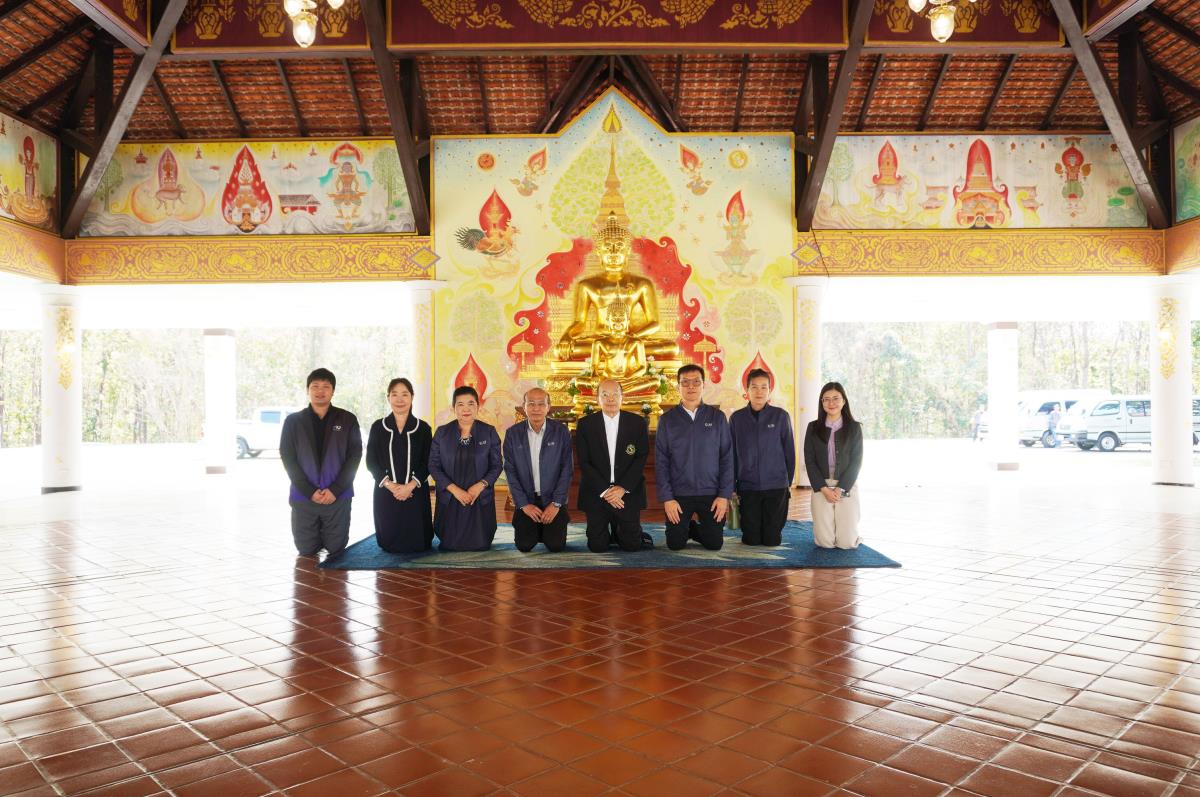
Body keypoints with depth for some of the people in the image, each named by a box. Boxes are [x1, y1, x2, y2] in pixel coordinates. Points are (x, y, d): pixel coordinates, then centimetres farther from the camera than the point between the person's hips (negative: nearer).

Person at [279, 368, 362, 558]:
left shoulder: (348, 420, 3)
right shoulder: (293, 421, 5)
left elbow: (354, 456, -1)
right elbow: (288, 459, 0)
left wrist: (335, 490, -11)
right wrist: (310, 491, -11)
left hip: (338, 498, -1)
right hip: (303, 498, 1)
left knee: (336, 550, 3)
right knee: (306, 552, 6)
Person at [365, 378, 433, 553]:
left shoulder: (423, 428, 4)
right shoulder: (377, 427, 5)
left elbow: (427, 463, 1)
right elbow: (371, 462, 1)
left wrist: (410, 486, -14)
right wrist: (390, 485, -13)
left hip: (416, 493, 0)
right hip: (385, 492, 1)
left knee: (416, 542, 1)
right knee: (389, 542, 4)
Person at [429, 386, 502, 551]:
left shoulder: (489, 432, -1)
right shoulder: (442, 432, 0)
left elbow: (496, 466, 0)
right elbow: (433, 466, -2)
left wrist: (480, 485, -16)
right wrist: (454, 490, -14)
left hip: (480, 500, 0)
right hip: (450, 500, 1)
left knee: (479, 545, 0)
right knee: (450, 546, 3)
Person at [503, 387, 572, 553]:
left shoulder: (561, 431, -5)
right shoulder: (513, 433, -3)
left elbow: (567, 469, -5)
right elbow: (510, 471, -3)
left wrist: (556, 503, -11)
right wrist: (524, 504, -9)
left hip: (554, 500, -1)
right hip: (526, 500, 1)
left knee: (556, 545, -13)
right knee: (524, 545, -11)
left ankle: (547, 530, 23)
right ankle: (534, 529, 24)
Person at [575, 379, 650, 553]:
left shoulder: (638, 423, 1)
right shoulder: (585, 424, -1)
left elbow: (641, 458, -3)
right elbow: (584, 463, -4)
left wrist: (622, 488, -14)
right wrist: (604, 491, -13)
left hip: (628, 494, 0)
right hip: (596, 494, 0)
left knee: (632, 545, 2)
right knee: (597, 547, 0)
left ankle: (620, 531, 35)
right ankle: (606, 530, 34)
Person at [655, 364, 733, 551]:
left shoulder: (717, 417, 1)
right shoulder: (667, 419, 0)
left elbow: (727, 458, 0)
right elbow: (661, 462, -2)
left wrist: (725, 495, -6)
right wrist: (666, 498, -8)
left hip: (711, 494, 1)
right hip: (678, 494, 0)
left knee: (714, 544, 1)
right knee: (675, 544, 2)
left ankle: (695, 530, 33)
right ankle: (686, 528, 35)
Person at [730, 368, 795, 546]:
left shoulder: (781, 416, -2)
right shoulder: (737, 418, 1)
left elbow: (789, 451, 4)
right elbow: (731, 455, 6)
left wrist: (789, 482, 7)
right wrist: (733, 487, 6)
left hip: (776, 487, -1)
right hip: (747, 487, 1)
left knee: (772, 540, 1)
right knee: (751, 540, 2)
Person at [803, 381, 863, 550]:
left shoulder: (854, 427, 2)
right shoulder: (813, 428, 4)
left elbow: (856, 461, -3)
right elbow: (810, 461, 0)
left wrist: (840, 489, -12)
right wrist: (824, 489, -10)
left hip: (846, 487, 0)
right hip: (821, 487, 1)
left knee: (847, 542, -5)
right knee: (825, 542, -4)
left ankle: (845, 527, 29)